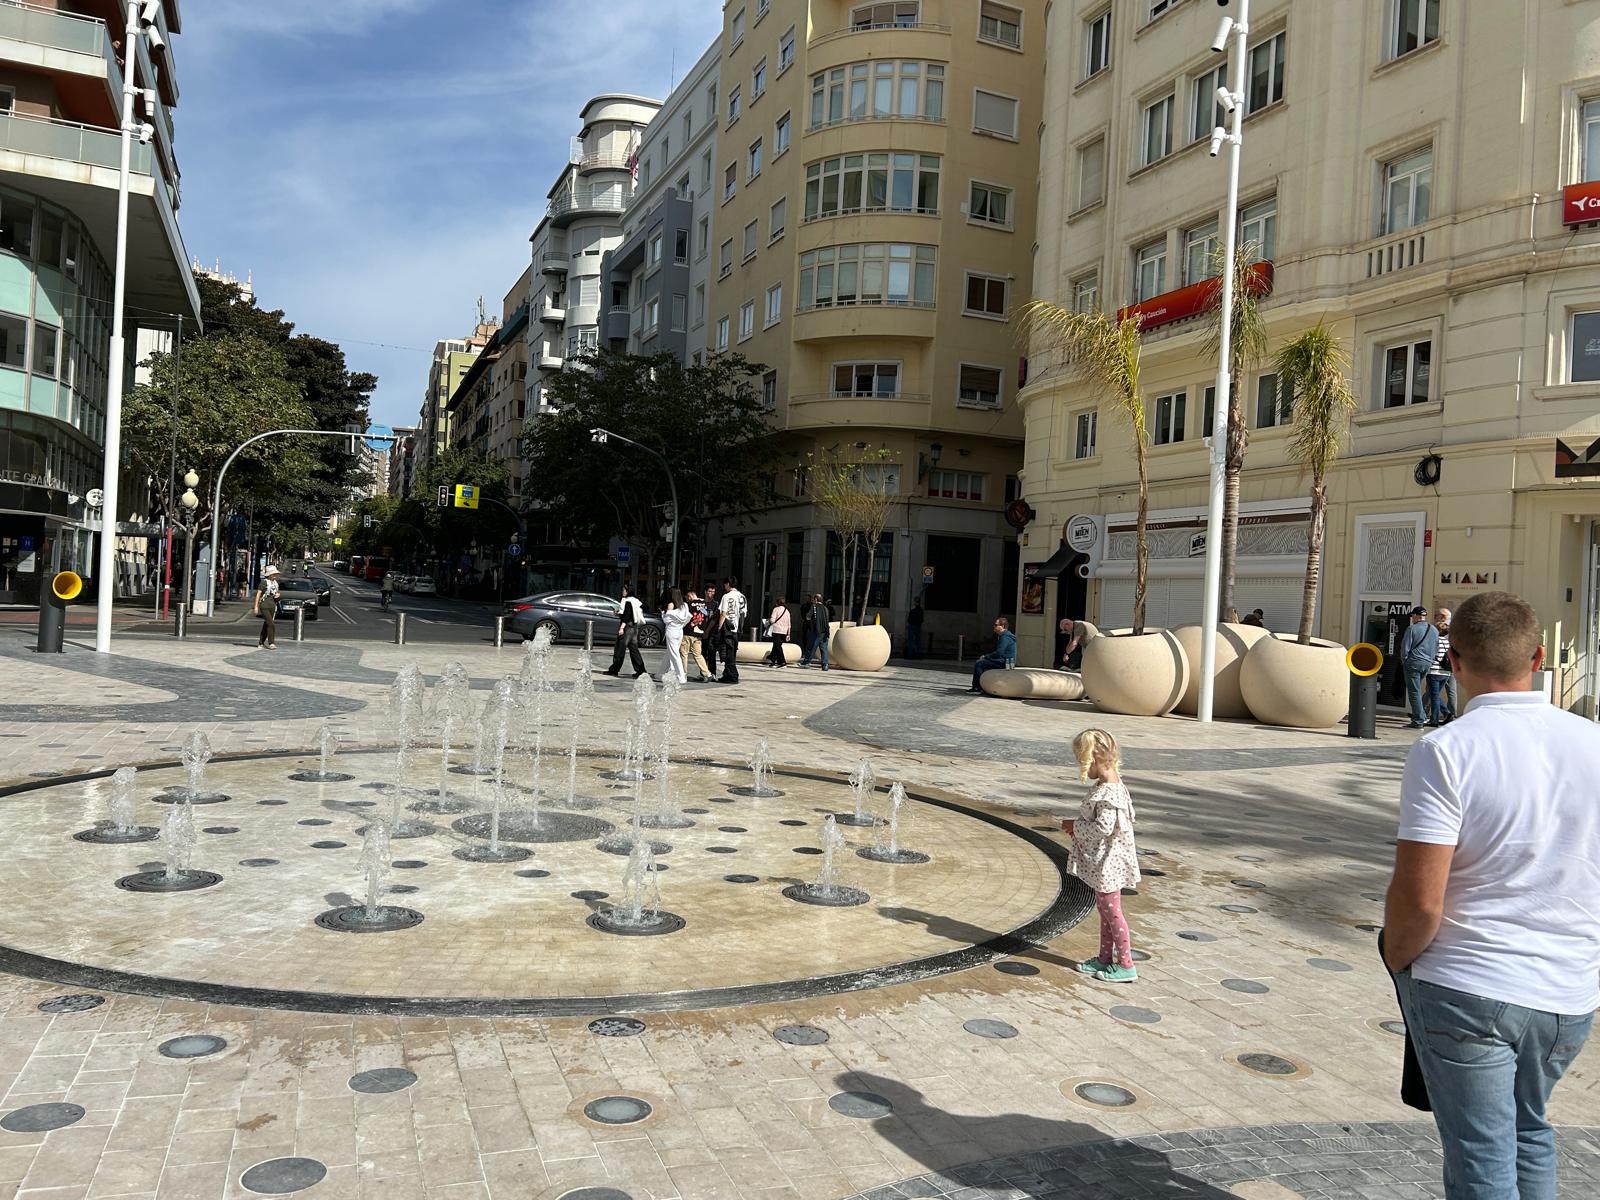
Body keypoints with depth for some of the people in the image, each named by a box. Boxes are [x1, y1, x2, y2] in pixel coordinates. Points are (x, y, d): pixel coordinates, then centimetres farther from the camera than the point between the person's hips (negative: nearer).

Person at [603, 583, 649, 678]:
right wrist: (619, 613, 18)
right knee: (633, 649, 8)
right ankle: (640, 670, 4)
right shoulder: (635, 601, 15)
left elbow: (627, 616, -20)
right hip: (634, 627, 9)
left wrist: (622, 627, -22)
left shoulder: (628, 602, -13)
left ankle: (614, 670, 5)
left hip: (627, 627, -9)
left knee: (620, 648, -1)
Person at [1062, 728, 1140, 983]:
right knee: (1105, 909, 17)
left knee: (1111, 911, 0)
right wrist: (1078, 827, 7)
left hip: (1107, 863, -10)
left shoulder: (1107, 793, -25)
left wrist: (1075, 827, -17)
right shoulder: (1109, 785, 7)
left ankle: (1125, 965, 10)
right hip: (1102, 862, 10)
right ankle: (1105, 959, 28)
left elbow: (1103, 827, -30)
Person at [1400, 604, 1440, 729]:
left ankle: (1418, 721, -5)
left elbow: (1405, 647, -10)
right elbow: (1436, 649, 13)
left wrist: (1404, 660, 5)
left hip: (1413, 663, -6)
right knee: (1416, 690, 18)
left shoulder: (1412, 628, -9)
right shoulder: (1434, 630, 10)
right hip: (1427, 664, 6)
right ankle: (1418, 716, 16)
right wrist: (1431, 661, 20)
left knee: (1414, 692, -3)